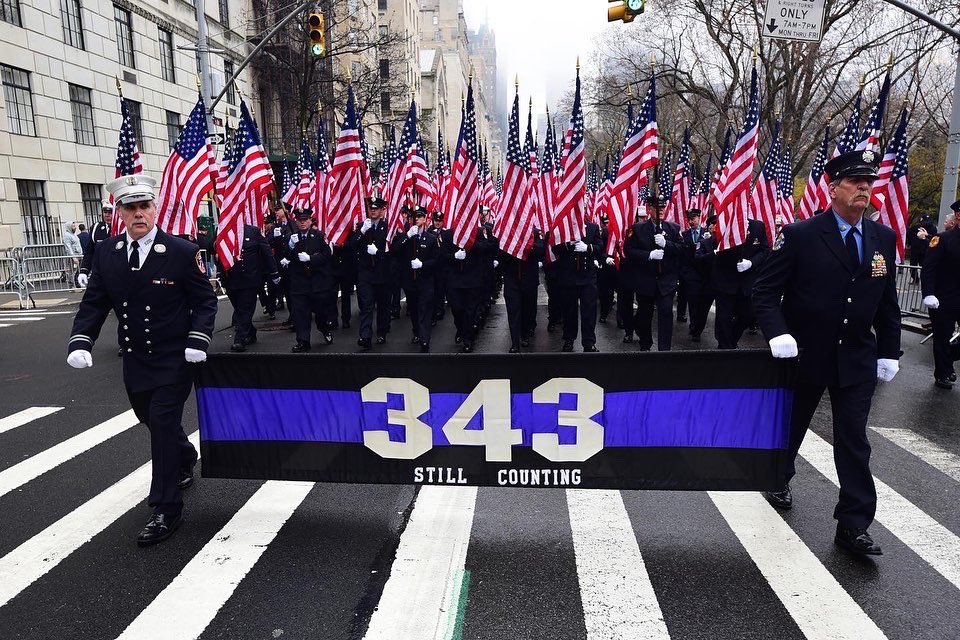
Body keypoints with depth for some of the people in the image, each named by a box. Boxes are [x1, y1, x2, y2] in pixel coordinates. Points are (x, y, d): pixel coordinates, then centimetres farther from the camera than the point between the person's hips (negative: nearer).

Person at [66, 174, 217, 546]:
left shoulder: (182, 252, -11)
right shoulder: (106, 253, 1)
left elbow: (205, 301, -7)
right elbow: (94, 303, 4)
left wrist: (198, 340, -20)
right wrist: (80, 341, -11)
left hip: (174, 360, -5)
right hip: (135, 361, 6)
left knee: (163, 424, -9)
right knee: (152, 421, 21)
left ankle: (167, 510, 3)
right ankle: (185, 461, 52)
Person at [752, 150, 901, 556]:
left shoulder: (884, 238, 3)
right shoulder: (800, 236, -12)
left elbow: (888, 302, 9)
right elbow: (765, 292, -11)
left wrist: (889, 352, 6)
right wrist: (778, 334, -25)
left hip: (857, 358, 3)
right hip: (804, 354, -3)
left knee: (854, 441, 3)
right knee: (790, 425, 16)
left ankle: (853, 525, 12)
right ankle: (778, 479, 43)